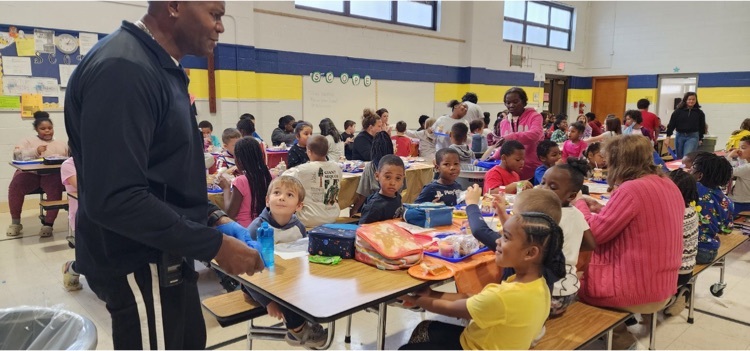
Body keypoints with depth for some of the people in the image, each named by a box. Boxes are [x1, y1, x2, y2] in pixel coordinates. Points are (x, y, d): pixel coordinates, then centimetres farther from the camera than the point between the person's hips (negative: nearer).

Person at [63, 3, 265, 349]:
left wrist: (213, 218, 4)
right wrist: (214, 244, -23)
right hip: (140, 266, -10)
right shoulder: (122, 68, -23)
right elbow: (115, 198, -30)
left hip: (166, 259, 10)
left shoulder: (161, 68, 9)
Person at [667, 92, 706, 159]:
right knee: (679, 158, 10)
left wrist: (700, 139, 10)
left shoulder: (699, 113, 3)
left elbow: (702, 127, 10)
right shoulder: (678, 111, 0)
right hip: (679, 136, 2)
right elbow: (671, 124, 0)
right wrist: (668, 136, -6)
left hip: (693, 137, -2)